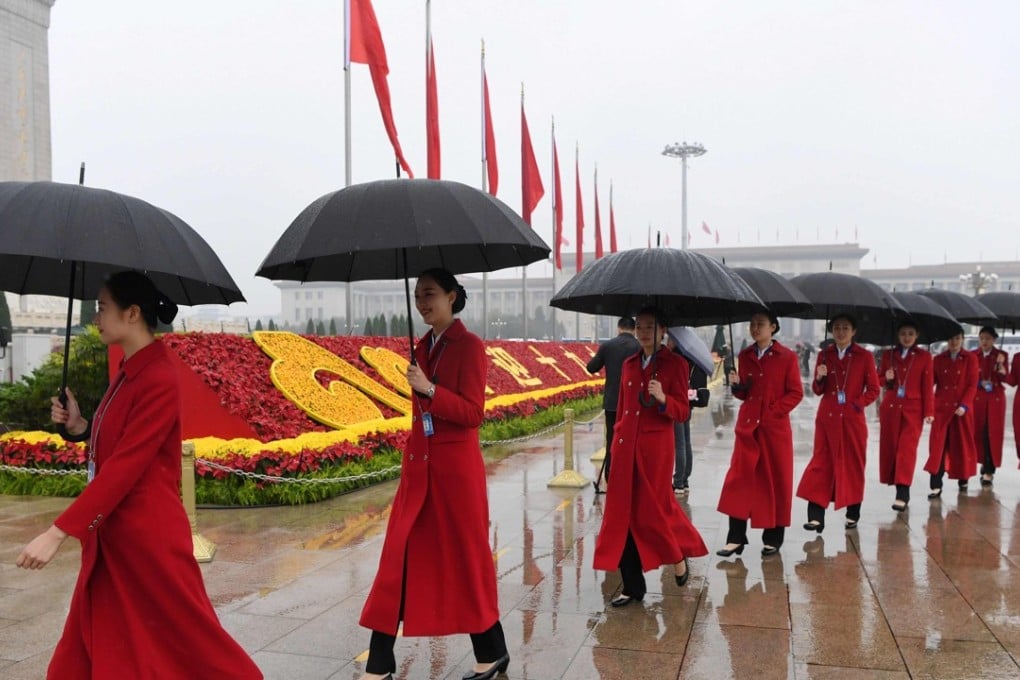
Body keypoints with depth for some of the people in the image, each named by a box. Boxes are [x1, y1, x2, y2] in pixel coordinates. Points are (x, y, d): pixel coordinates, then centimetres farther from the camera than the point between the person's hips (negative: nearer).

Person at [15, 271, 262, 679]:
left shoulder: (158, 380, -21)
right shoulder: (128, 372, 8)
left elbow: (124, 467, -24)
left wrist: (57, 533, -23)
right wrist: (79, 427, 0)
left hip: (147, 536, -9)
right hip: (113, 533, 9)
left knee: (184, 635, 4)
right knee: (100, 642, 18)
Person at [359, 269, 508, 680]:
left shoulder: (469, 346, -10)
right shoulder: (423, 346, 12)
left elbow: (473, 413, -15)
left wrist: (429, 389, -24)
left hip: (455, 467, -7)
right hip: (419, 464, 7)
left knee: (466, 557, 6)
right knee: (399, 557, 6)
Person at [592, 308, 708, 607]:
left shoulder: (675, 364, -4)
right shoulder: (629, 364, 11)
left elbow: (683, 411, -7)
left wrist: (663, 399, -25)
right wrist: (616, 442, 15)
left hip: (655, 446, -5)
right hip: (626, 446, 5)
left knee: (653, 510, 2)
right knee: (623, 512, 3)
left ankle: (679, 556, 33)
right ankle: (632, 586, 13)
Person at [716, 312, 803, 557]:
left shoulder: (787, 357, -3)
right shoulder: (745, 356, 9)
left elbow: (796, 393, -4)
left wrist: (773, 412, -13)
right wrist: (736, 385, -7)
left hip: (775, 427, -3)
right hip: (747, 426, 4)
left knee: (776, 482, 5)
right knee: (739, 479, 0)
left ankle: (773, 538, 18)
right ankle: (736, 538, 6)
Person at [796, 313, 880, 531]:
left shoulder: (864, 356, 1)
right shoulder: (824, 355, 8)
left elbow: (873, 390, 2)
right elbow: (818, 391, 9)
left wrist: (856, 404, -10)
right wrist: (819, 378, -11)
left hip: (852, 419, -2)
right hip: (827, 418, 2)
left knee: (853, 464, 7)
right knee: (821, 462, -2)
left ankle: (853, 513, 22)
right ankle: (816, 517, -3)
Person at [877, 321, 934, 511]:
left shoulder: (924, 356, 4)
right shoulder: (888, 355, 9)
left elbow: (928, 385, 1)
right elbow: (879, 379, 16)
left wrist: (929, 411, -4)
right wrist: (887, 379, -7)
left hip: (913, 409, -3)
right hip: (890, 408, 3)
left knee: (907, 449, -11)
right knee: (889, 447, 4)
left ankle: (902, 493, -13)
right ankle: (902, 492, 18)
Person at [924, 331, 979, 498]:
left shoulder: (970, 359, 2)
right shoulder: (938, 359, 6)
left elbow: (972, 385, -3)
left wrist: (964, 405, -14)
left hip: (962, 409, -1)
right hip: (941, 408, 1)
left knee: (962, 444, 10)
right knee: (938, 446, -5)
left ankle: (963, 479, 29)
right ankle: (936, 486, -6)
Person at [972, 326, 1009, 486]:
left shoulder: (1002, 355, 1)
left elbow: (1005, 379, -5)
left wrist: (1001, 365, -21)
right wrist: (980, 382, -12)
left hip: (996, 398, -1)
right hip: (977, 398, 1)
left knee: (993, 433, -4)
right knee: (978, 432, 0)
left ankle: (989, 470, -1)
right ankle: (986, 466, 16)